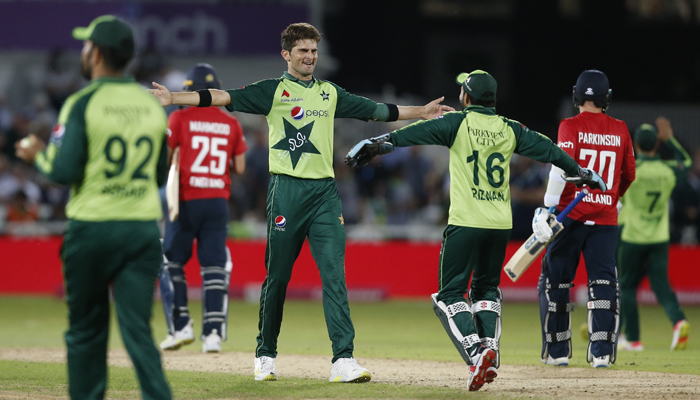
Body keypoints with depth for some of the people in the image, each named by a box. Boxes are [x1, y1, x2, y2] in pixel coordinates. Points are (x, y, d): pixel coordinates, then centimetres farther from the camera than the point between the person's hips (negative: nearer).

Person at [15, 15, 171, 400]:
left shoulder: (83, 103, -8)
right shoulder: (152, 105, 8)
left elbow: (63, 171, -14)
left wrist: (38, 154, 6)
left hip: (92, 227, -3)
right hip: (143, 229, 4)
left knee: (86, 329, 9)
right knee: (137, 328, -1)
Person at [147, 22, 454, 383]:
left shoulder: (330, 93, 17)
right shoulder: (272, 91, 3)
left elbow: (375, 110, 28)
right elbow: (224, 97, -7)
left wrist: (421, 112, 34)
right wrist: (174, 98, -17)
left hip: (325, 192, 3)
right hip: (286, 190, -3)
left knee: (334, 275, -7)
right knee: (277, 276, 3)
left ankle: (343, 360, -12)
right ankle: (265, 356, 18)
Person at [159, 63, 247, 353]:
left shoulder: (180, 118, -4)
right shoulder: (231, 124, 6)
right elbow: (240, 168, 7)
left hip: (186, 200, -3)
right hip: (218, 202, 3)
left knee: (172, 261, 9)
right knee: (214, 267, 3)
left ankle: (180, 326, 0)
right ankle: (213, 334, -4)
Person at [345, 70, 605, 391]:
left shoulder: (458, 123, -3)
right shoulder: (509, 129, 10)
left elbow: (419, 132, -13)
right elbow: (546, 148, 17)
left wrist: (380, 143, -15)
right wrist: (580, 171, 30)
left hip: (465, 221, -5)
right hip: (501, 223, 5)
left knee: (450, 294, 1)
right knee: (486, 289, 22)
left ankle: (476, 352, -19)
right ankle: (490, 350, 5)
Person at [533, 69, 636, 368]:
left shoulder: (571, 127, -6)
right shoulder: (620, 130, 6)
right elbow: (629, 175, 17)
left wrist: (547, 208, -19)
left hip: (572, 215, -3)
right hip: (606, 218, 3)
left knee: (555, 282, 9)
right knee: (603, 282, 1)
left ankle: (557, 351, 12)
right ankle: (602, 352, -10)